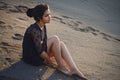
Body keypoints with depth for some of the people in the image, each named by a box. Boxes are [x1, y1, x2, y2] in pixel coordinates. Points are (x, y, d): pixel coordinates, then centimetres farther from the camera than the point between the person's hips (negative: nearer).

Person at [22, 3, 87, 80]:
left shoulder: (43, 27, 2)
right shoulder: (34, 30, -26)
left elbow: (45, 43, 10)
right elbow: (40, 51, -22)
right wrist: (49, 60, -9)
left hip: (38, 54, 9)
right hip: (32, 58, -9)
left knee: (60, 44, -5)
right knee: (55, 39, -20)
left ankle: (74, 69, -9)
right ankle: (60, 66, -6)